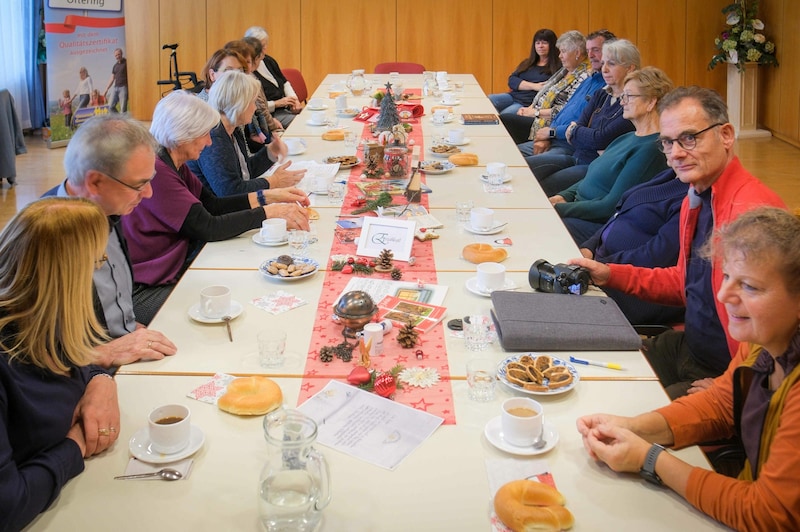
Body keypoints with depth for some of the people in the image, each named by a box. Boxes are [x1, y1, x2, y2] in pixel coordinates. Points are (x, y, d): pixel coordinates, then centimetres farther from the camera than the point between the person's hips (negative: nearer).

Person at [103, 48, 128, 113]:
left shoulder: (126, 62, -1)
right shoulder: (115, 66, 17)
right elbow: (112, 79, 21)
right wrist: (106, 89, 16)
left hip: (123, 87, -6)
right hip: (115, 87, 6)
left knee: (123, 108, -9)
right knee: (111, 106, 0)